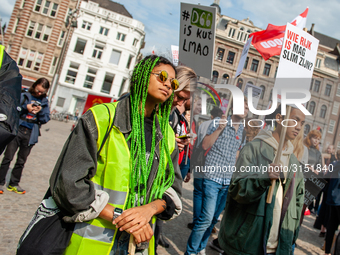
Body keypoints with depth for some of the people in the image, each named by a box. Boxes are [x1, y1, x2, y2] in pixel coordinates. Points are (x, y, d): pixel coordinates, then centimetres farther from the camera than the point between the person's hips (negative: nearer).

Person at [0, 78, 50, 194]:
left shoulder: (44, 102, 11)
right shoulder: (24, 96, 4)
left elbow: (46, 119, 6)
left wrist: (40, 111, -12)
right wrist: (25, 107, -15)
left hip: (30, 135, 2)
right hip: (17, 130, -2)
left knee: (21, 161, 10)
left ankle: (14, 184, 21)